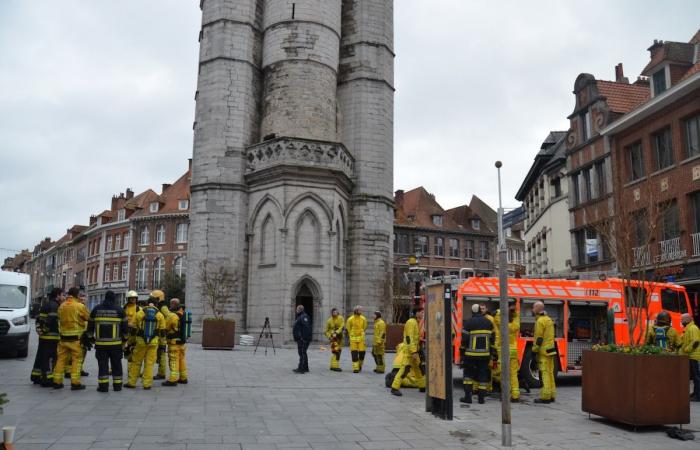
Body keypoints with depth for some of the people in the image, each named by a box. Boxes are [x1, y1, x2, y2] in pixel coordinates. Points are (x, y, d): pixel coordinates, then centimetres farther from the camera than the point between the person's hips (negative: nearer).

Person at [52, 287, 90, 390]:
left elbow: (59, 319, 10)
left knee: (61, 359, 13)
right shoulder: (80, 306, -12)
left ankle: (57, 381, 18)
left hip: (63, 337, 5)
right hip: (75, 338, -5)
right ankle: (75, 383, 2)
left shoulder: (61, 306, 4)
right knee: (76, 360, 2)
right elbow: (88, 317, -1)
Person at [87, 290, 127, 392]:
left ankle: (103, 385, 3)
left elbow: (90, 325, 9)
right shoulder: (119, 310, -1)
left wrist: (91, 337, 22)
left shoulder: (96, 309, 4)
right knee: (116, 364, 9)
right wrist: (124, 338, 14)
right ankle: (117, 385, 15)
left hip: (100, 343, 1)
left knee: (102, 364, 5)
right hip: (116, 343, -1)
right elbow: (124, 327, 0)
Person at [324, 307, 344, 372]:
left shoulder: (341, 318, -2)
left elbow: (342, 327, -15)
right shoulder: (329, 320, -2)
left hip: (339, 337, 4)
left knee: (338, 351, 11)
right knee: (336, 351, -14)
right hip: (333, 337, -4)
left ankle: (333, 366, 25)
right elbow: (327, 331, 5)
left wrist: (336, 333, -26)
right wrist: (329, 336, -11)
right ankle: (335, 366, -12)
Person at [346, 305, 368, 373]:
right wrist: (351, 336, 7)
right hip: (353, 339, -2)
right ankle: (355, 368, 2)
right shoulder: (350, 319, -6)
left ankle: (359, 365, 25)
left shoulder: (363, 319, 2)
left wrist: (362, 335, 13)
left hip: (361, 338, 2)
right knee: (354, 353, -3)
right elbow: (348, 329, 4)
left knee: (362, 352, 1)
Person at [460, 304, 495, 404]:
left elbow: (464, 338, -8)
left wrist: (464, 347, 11)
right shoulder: (488, 322, 5)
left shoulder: (468, 322, -7)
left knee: (468, 373, 8)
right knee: (483, 374, 10)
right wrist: (492, 351, 20)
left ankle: (468, 396, 3)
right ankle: (481, 397, 10)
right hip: (485, 353, 3)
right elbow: (492, 338, 10)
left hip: (471, 353, -3)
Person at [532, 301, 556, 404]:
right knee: (550, 372, 11)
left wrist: (534, 350, -13)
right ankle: (551, 395, 15)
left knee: (545, 373, -8)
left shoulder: (540, 321, -12)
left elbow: (538, 338, -17)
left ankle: (545, 397, -8)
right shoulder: (548, 319, 16)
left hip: (543, 350, -9)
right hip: (550, 349, 9)